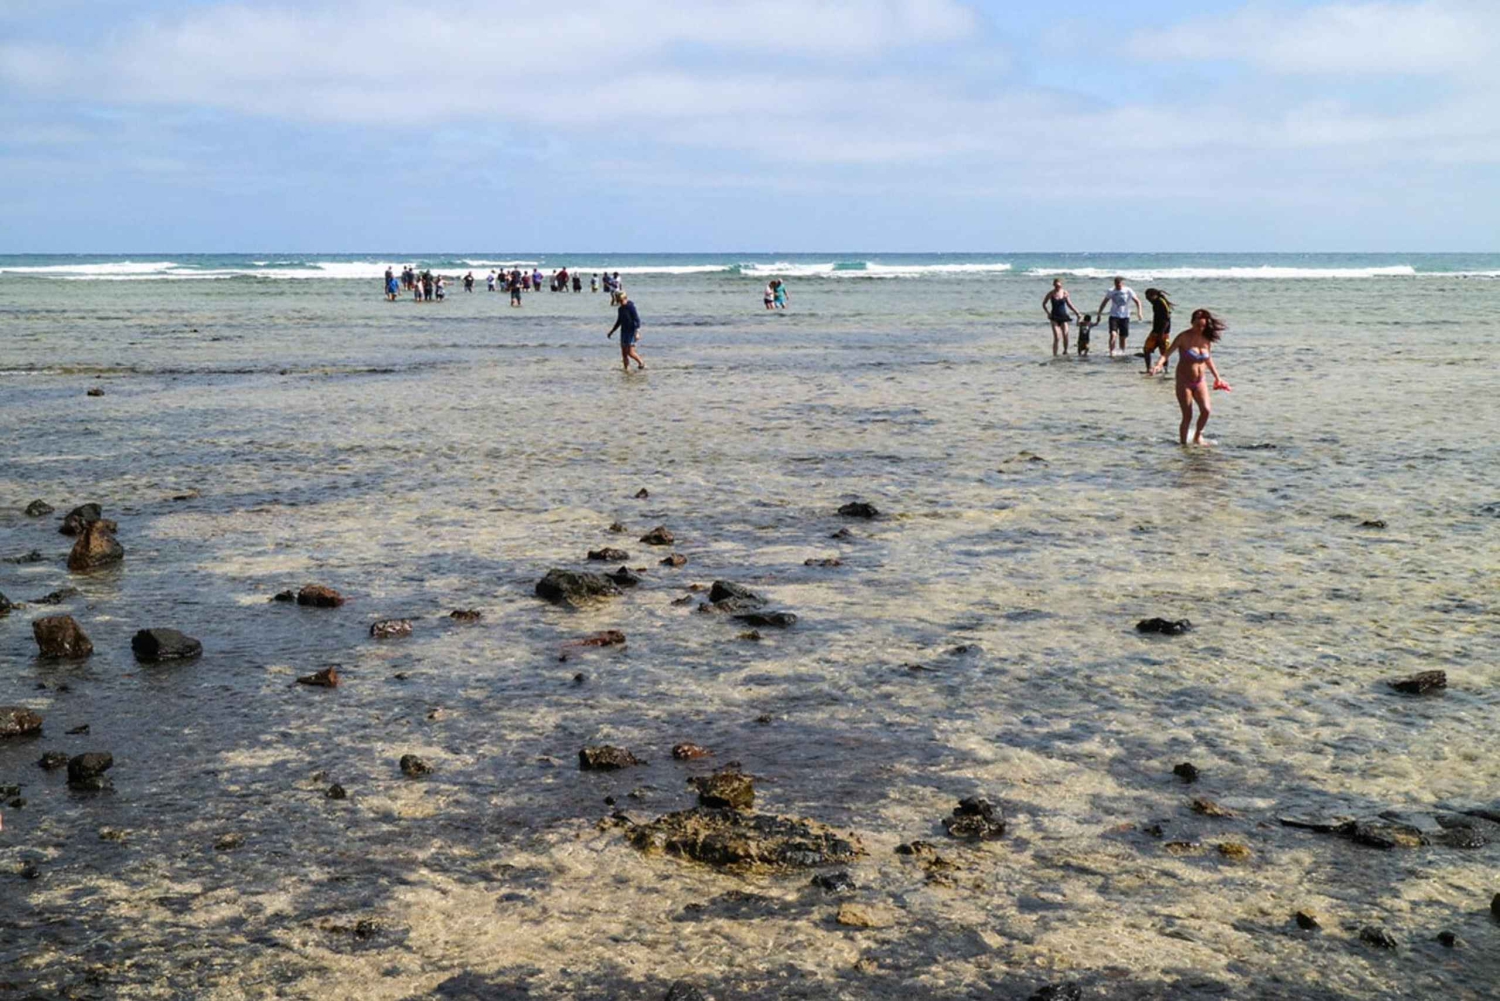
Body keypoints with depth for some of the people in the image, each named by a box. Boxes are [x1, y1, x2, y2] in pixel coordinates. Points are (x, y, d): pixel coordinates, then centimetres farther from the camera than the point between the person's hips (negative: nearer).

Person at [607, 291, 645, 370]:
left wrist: (636, 332, -23)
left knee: (630, 352, -10)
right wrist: (612, 331, 24)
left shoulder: (631, 307, -12)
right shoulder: (621, 309, 10)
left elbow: (637, 320, -16)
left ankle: (641, 363, 12)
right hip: (624, 332, 8)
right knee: (624, 353, 5)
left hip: (631, 332, -8)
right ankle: (626, 369, 12)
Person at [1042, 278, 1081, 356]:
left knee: (1065, 336, -2)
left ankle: (1065, 351, 24)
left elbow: (1069, 304, 11)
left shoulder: (1065, 293, 1)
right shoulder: (1051, 294, -4)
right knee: (1057, 338, -12)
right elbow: (1044, 304, 8)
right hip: (1055, 317, -2)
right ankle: (1055, 355, -6)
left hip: (1063, 317, 2)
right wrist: (1048, 313, -5)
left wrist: (1077, 313, 7)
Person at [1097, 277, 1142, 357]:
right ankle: (1111, 352, -17)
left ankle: (1122, 352, 23)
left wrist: (1139, 312, -13)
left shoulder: (1128, 291, -4)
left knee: (1122, 337, 7)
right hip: (1114, 316, -1)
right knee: (1113, 334, -20)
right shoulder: (1111, 292, -1)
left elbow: (1137, 301, 1)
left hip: (1124, 316, 1)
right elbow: (1104, 302, 11)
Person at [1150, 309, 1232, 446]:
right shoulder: (1184, 337, -10)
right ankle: (1183, 443, 9)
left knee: (1206, 410, -12)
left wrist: (1217, 378, 25)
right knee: (1187, 416, -5)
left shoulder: (1206, 339, 4)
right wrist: (1159, 364, -36)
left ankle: (1198, 435, 12)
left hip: (1199, 382, 4)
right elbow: (1168, 351, -17)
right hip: (1184, 382, -4)